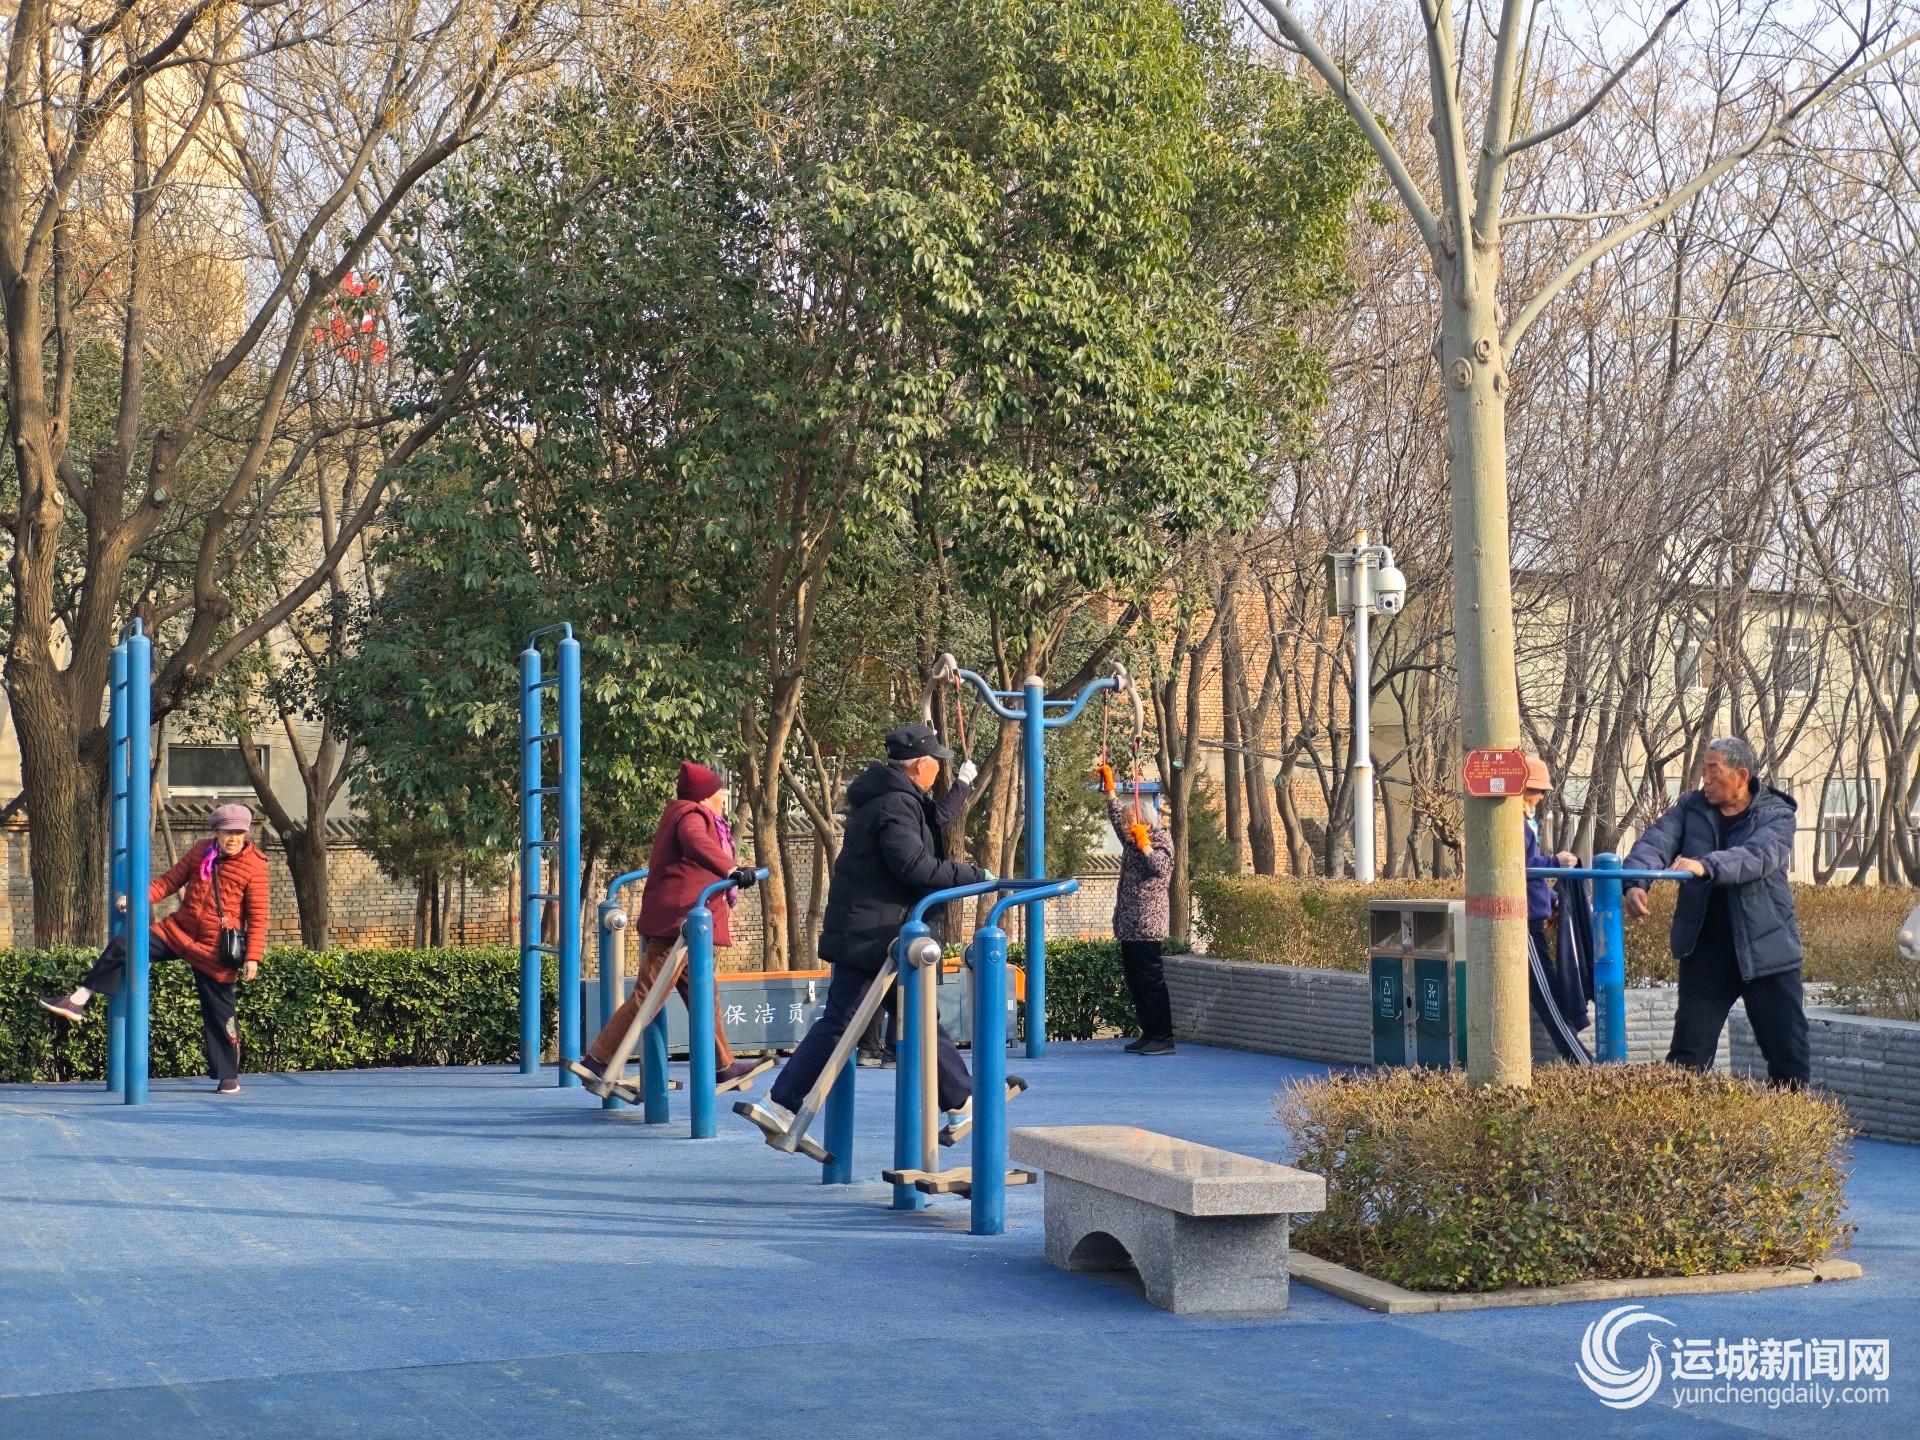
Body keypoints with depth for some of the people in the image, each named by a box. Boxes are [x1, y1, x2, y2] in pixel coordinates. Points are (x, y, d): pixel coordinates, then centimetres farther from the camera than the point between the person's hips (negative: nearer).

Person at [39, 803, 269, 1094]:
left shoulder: (254, 866, -10)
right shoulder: (199, 852, 3)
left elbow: (258, 916, -9)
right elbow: (170, 881, 7)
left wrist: (253, 956, -14)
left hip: (216, 949, -4)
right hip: (180, 931, 4)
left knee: (218, 1012, 2)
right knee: (123, 946, -8)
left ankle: (228, 1077, 13)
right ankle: (78, 1000, 1)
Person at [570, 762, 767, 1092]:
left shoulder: (691, 815, 22)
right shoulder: (692, 816, -9)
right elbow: (697, 844, -31)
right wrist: (731, 869, -43)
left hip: (682, 923, 11)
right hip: (677, 919, -11)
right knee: (649, 995, -12)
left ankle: (723, 1067, 21)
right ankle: (596, 1062, -11)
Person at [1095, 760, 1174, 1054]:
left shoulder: (1160, 841, -5)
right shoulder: (1131, 842, 17)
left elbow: (1160, 867, -23)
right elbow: (1117, 817, 28)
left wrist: (1144, 843, -22)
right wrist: (1109, 786, 25)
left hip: (1147, 927, -9)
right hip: (1128, 927, 9)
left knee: (1151, 981, -10)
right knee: (1135, 982, 9)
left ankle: (1163, 1038, -10)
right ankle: (1149, 1034, 14)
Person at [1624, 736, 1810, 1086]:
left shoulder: (1776, 815, -5)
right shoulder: (1690, 807, 5)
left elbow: (1758, 856, -25)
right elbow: (1655, 842, -9)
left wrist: (1706, 866, -42)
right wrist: (1635, 882, -30)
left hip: (1765, 950, -2)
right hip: (1705, 949, 2)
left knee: (1790, 1056, 4)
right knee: (1687, 1055, 3)